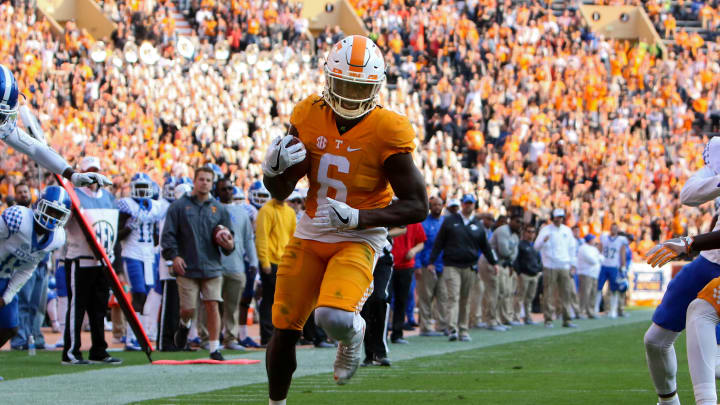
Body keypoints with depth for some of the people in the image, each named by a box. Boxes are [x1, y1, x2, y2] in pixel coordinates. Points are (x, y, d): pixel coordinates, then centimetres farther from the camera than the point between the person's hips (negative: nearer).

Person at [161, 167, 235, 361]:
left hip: (211, 266, 2)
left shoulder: (219, 209, 12)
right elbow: (168, 234, 1)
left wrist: (228, 244, -6)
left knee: (212, 306, -5)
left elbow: (227, 235, 16)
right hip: (187, 267, -2)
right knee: (188, 308, -2)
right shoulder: (179, 206, 3)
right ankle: (184, 325, 33)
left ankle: (214, 348, -1)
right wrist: (174, 255, -12)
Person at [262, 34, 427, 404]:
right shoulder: (309, 116, -2)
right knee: (285, 329, 3)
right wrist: (273, 167, -16)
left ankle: (353, 330, 10)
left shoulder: (387, 132, -15)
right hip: (310, 235, 4)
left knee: (333, 318, -28)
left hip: (358, 239, -4)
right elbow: (281, 192, 8)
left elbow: (417, 206, -14)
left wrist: (357, 218, -24)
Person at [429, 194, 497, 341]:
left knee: (465, 300, 7)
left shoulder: (478, 225, 12)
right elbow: (439, 242, 4)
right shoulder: (450, 221, 4)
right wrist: (432, 261, -1)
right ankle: (452, 329, -22)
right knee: (453, 297, -13)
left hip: (469, 267, 3)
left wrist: (493, 262, 19)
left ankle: (463, 330, 12)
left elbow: (485, 246, 20)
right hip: (451, 266, -3)